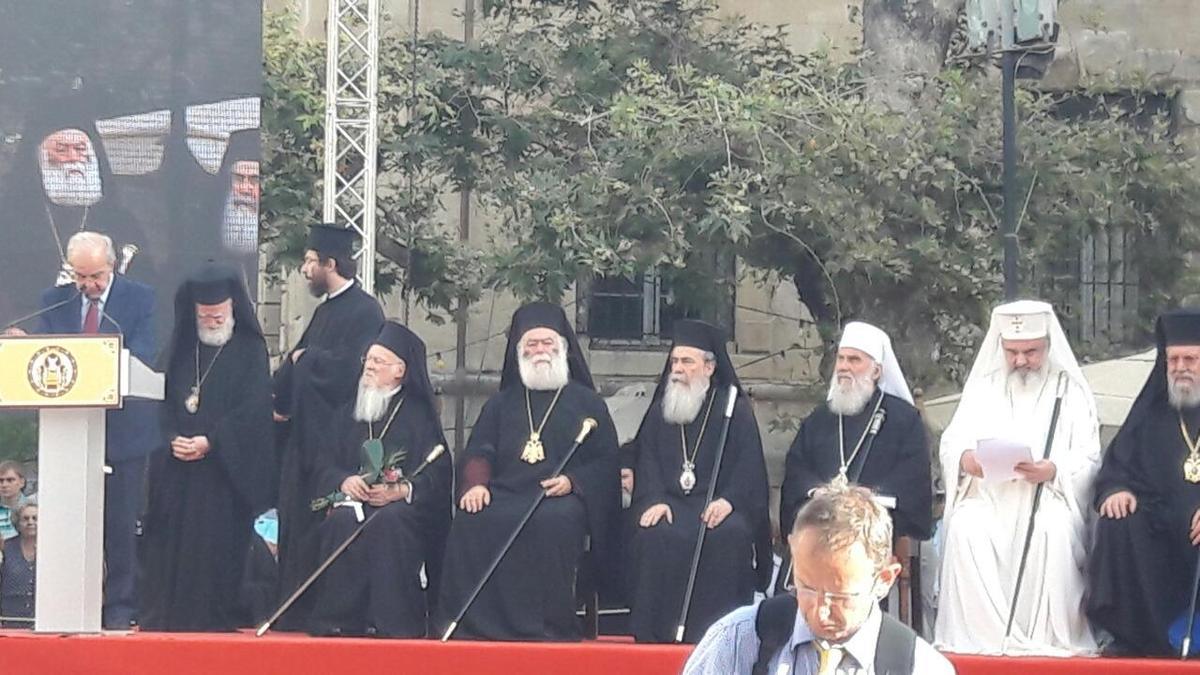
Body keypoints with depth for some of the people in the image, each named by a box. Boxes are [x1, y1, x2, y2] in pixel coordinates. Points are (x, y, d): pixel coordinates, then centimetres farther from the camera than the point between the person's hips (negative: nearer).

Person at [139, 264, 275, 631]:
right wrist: (172, 439, -9)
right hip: (176, 466, 4)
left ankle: (218, 614, -6)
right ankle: (169, 613, 2)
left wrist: (211, 442, -16)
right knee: (173, 541, -1)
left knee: (221, 542, -9)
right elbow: (160, 400, 10)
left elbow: (253, 408, -7)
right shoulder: (181, 351, 15)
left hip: (228, 468, -4)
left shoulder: (249, 350, 2)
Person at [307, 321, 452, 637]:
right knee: (343, 520, -32)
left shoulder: (419, 415, 8)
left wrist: (401, 490, -22)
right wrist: (344, 481, -11)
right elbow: (325, 466, 12)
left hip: (403, 507, -3)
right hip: (353, 497, 3)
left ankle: (395, 620, -36)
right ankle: (339, 619, -30)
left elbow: (438, 474, -4)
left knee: (389, 521, -37)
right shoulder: (350, 413, 20)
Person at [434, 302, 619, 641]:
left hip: (562, 498, -2)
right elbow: (477, 451, 14)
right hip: (504, 494, 3)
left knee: (552, 523, -38)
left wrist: (572, 481, -11)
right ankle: (471, 625, -28)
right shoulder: (501, 403, 26)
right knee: (471, 523, -30)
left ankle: (545, 626, -35)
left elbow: (606, 461, 9)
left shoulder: (586, 402, 18)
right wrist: (475, 484, -9)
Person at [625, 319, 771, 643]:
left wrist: (728, 500, -18)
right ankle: (655, 631, -27)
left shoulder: (736, 410, 9)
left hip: (719, 503, -2)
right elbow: (647, 461, 8)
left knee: (730, 535, -36)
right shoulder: (660, 411, 18)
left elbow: (749, 464, 0)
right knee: (652, 535, -31)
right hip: (670, 502, 2)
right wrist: (654, 500, -12)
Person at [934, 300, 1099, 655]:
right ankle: (982, 634, -29)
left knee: (1054, 530, -36)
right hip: (987, 497, 2)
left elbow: (1088, 460, 1)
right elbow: (950, 443, 9)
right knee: (966, 529, -32)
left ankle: (1048, 636, -29)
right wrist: (964, 459, -16)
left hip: (1049, 498, -2)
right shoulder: (982, 388, 17)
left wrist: (1053, 471, -20)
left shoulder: (1070, 391, 10)